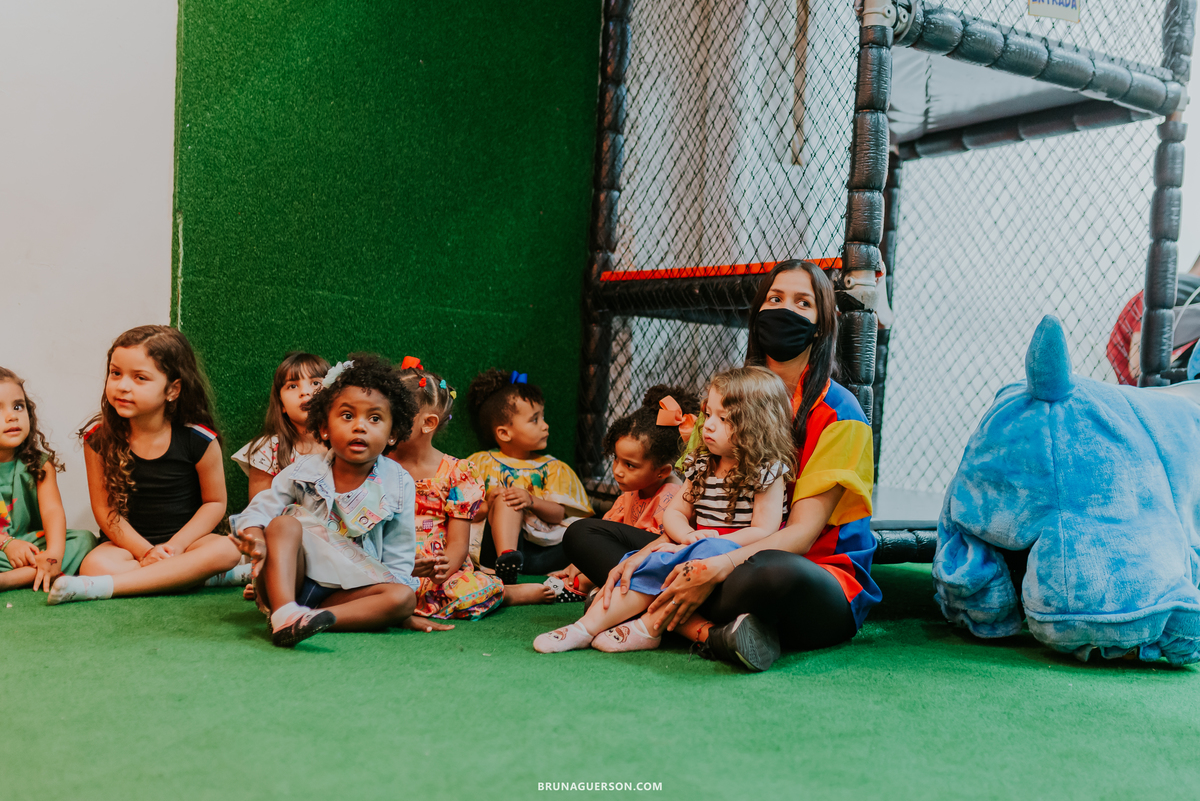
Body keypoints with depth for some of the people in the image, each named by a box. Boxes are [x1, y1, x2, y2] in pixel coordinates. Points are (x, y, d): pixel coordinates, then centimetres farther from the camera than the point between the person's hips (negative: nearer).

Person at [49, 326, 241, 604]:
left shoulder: (198, 440, -12)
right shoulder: (98, 438, -8)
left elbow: (215, 502, -4)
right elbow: (103, 507, -6)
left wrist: (174, 546, -15)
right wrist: (145, 551, -16)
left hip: (186, 539, 0)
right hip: (130, 541, 1)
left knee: (226, 549, -31)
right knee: (95, 564, -31)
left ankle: (102, 588, -31)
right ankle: (212, 578, -27)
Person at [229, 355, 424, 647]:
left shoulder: (399, 485, -1)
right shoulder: (303, 471, 0)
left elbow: (397, 558, 3)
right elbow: (261, 508, -1)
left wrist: (398, 610, -5)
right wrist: (255, 536, -25)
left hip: (345, 591, 1)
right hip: (287, 581, 0)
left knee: (404, 597, -24)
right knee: (284, 525, -25)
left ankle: (308, 616, -38)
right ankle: (284, 612, -45)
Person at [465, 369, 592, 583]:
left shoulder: (552, 467, 19)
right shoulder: (480, 463, 13)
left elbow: (559, 514, 4)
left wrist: (532, 501, -16)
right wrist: (487, 507, -16)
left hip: (544, 548, 2)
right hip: (499, 541, -2)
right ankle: (507, 560, -48)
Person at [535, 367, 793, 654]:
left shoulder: (767, 472, -6)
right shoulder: (702, 466, 13)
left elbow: (764, 531, -13)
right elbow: (673, 512, 13)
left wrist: (710, 545, -19)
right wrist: (687, 535, -10)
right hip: (693, 551, 6)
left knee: (711, 551, -36)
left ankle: (648, 626, -34)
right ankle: (590, 624, -29)